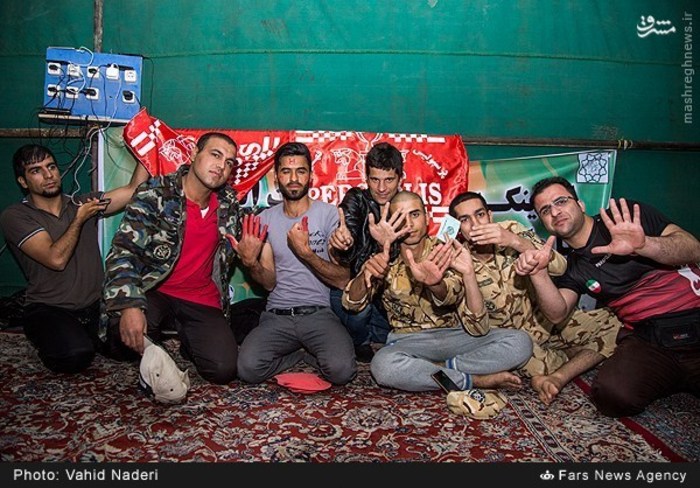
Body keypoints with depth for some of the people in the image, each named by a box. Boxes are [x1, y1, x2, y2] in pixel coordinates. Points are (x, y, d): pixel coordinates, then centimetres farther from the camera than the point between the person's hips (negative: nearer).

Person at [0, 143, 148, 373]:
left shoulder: (84, 204, 9)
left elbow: (134, 190, -3)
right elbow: (56, 259, -17)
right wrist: (79, 219, -6)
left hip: (96, 306, 5)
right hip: (48, 311, -4)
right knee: (76, 355, -33)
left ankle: (82, 336, 12)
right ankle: (51, 340, 5)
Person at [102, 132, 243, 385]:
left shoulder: (230, 202, 4)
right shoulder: (154, 193, -10)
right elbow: (123, 251, -18)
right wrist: (129, 306, -33)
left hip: (202, 302, 3)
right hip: (153, 291, -3)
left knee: (224, 369, -17)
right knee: (124, 326, -36)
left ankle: (187, 337, 16)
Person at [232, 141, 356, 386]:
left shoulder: (329, 214, -1)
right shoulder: (265, 219, 8)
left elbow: (342, 279, -6)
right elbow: (270, 283, 5)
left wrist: (306, 251, -20)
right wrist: (250, 262, -17)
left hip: (319, 313, -2)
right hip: (277, 315, 3)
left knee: (341, 370, -30)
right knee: (248, 368, -25)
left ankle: (301, 352, 5)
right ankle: (309, 353, 4)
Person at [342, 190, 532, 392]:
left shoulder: (443, 251, -2)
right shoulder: (384, 261, 1)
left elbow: (453, 295, -23)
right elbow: (351, 303, -9)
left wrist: (433, 283, -48)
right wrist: (366, 274, -31)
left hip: (454, 336, 1)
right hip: (408, 342, 0)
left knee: (520, 342, -19)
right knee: (383, 364, -36)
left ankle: (438, 368, -20)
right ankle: (477, 380, -22)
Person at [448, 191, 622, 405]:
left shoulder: (510, 229, -9)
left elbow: (560, 267, -21)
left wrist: (515, 241, -36)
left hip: (546, 318, 3)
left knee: (612, 324, -14)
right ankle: (585, 357, -9)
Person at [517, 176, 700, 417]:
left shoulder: (627, 216, 5)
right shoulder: (570, 268, 13)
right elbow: (557, 314, -1)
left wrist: (643, 245, -23)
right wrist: (538, 273, -18)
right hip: (649, 340, 4)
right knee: (612, 393, -26)